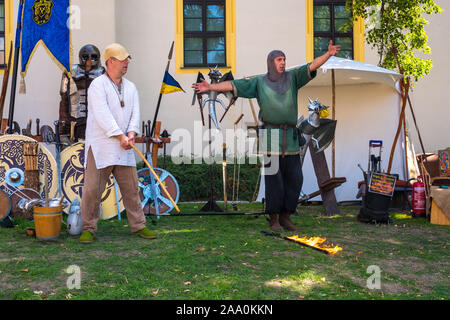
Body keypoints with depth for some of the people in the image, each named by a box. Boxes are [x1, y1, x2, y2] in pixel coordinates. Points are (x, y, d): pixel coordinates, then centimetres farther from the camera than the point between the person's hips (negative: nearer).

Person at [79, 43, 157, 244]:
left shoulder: (130, 87, 14)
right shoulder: (98, 85, -6)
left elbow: (135, 113, 6)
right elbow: (103, 115, -16)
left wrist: (131, 133, -12)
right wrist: (121, 136, -19)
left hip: (123, 148, 6)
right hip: (100, 146, -5)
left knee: (131, 187, 8)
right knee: (93, 188, -2)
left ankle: (138, 225, 18)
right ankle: (88, 229, 11)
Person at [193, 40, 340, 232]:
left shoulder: (292, 77, 12)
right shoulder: (259, 82, 7)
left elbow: (312, 66, 2)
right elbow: (233, 85, 3)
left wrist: (329, 54, -15)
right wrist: (210, 87, -6)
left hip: (290, 138, 4)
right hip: (271, 136, -3)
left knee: (294, 178, 1)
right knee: (273, 178, -4)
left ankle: (285, 217, 13)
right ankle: (273, 219, 7)